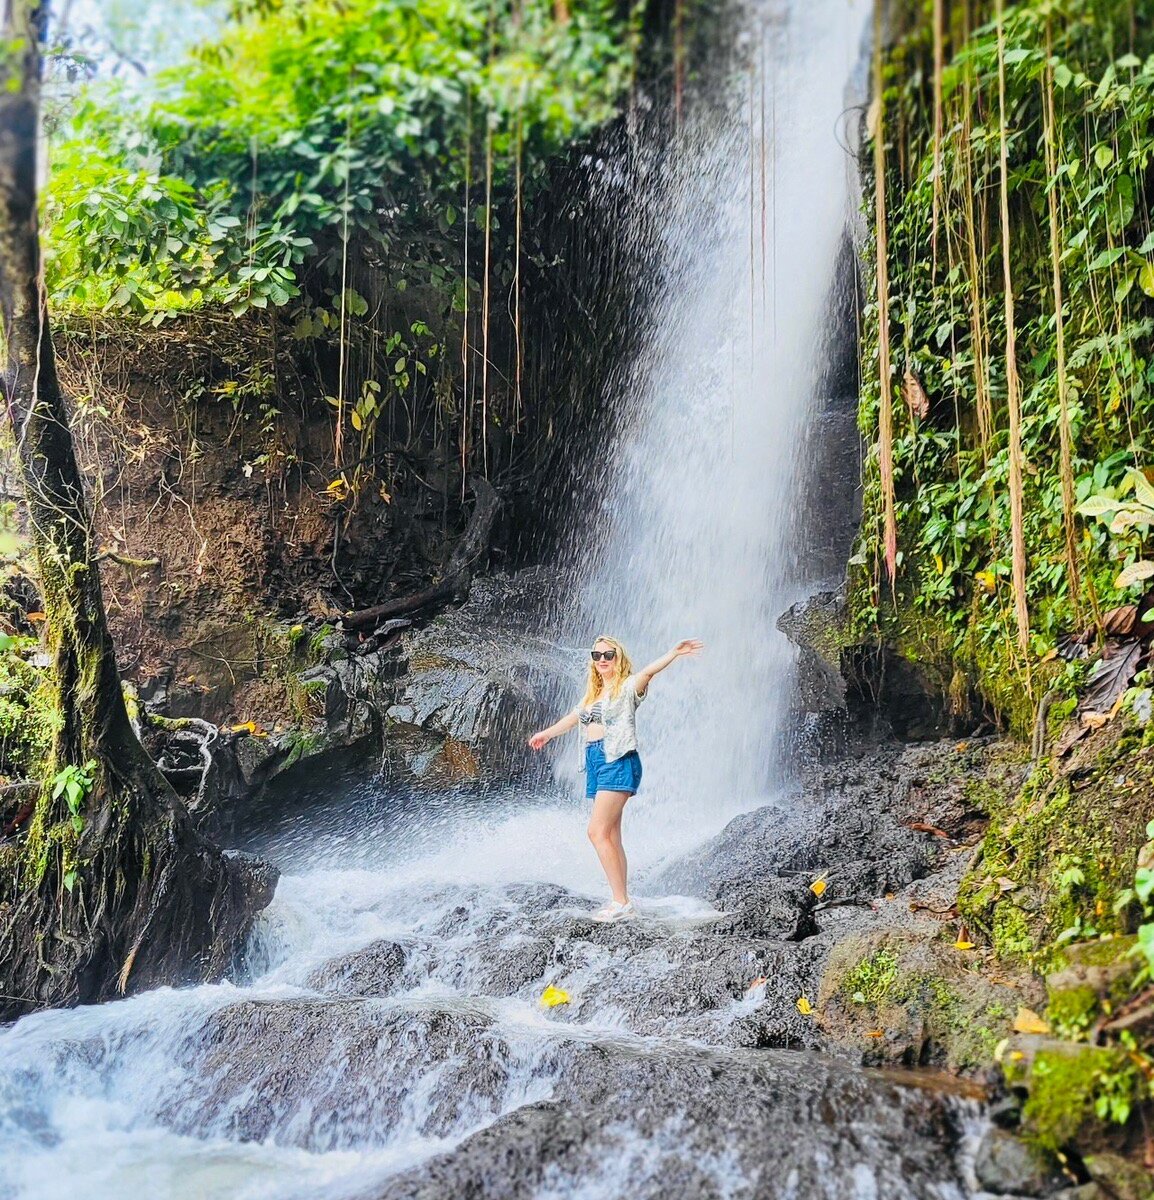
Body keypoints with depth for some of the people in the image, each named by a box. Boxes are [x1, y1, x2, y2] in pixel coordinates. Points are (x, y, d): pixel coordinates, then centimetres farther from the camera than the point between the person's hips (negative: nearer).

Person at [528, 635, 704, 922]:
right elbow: (574, 717, 37)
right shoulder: (593, 693, 21)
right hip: (595, 760, 8)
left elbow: (648, 671, -21)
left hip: (617, 761, -8)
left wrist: (675, 652, -40)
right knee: (611, 837, 4)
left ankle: (621, 901, -14)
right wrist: (547, 733, 53)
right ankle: (621, 901, 6)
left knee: (598, 832, -16)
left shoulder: (626, 687, -2)